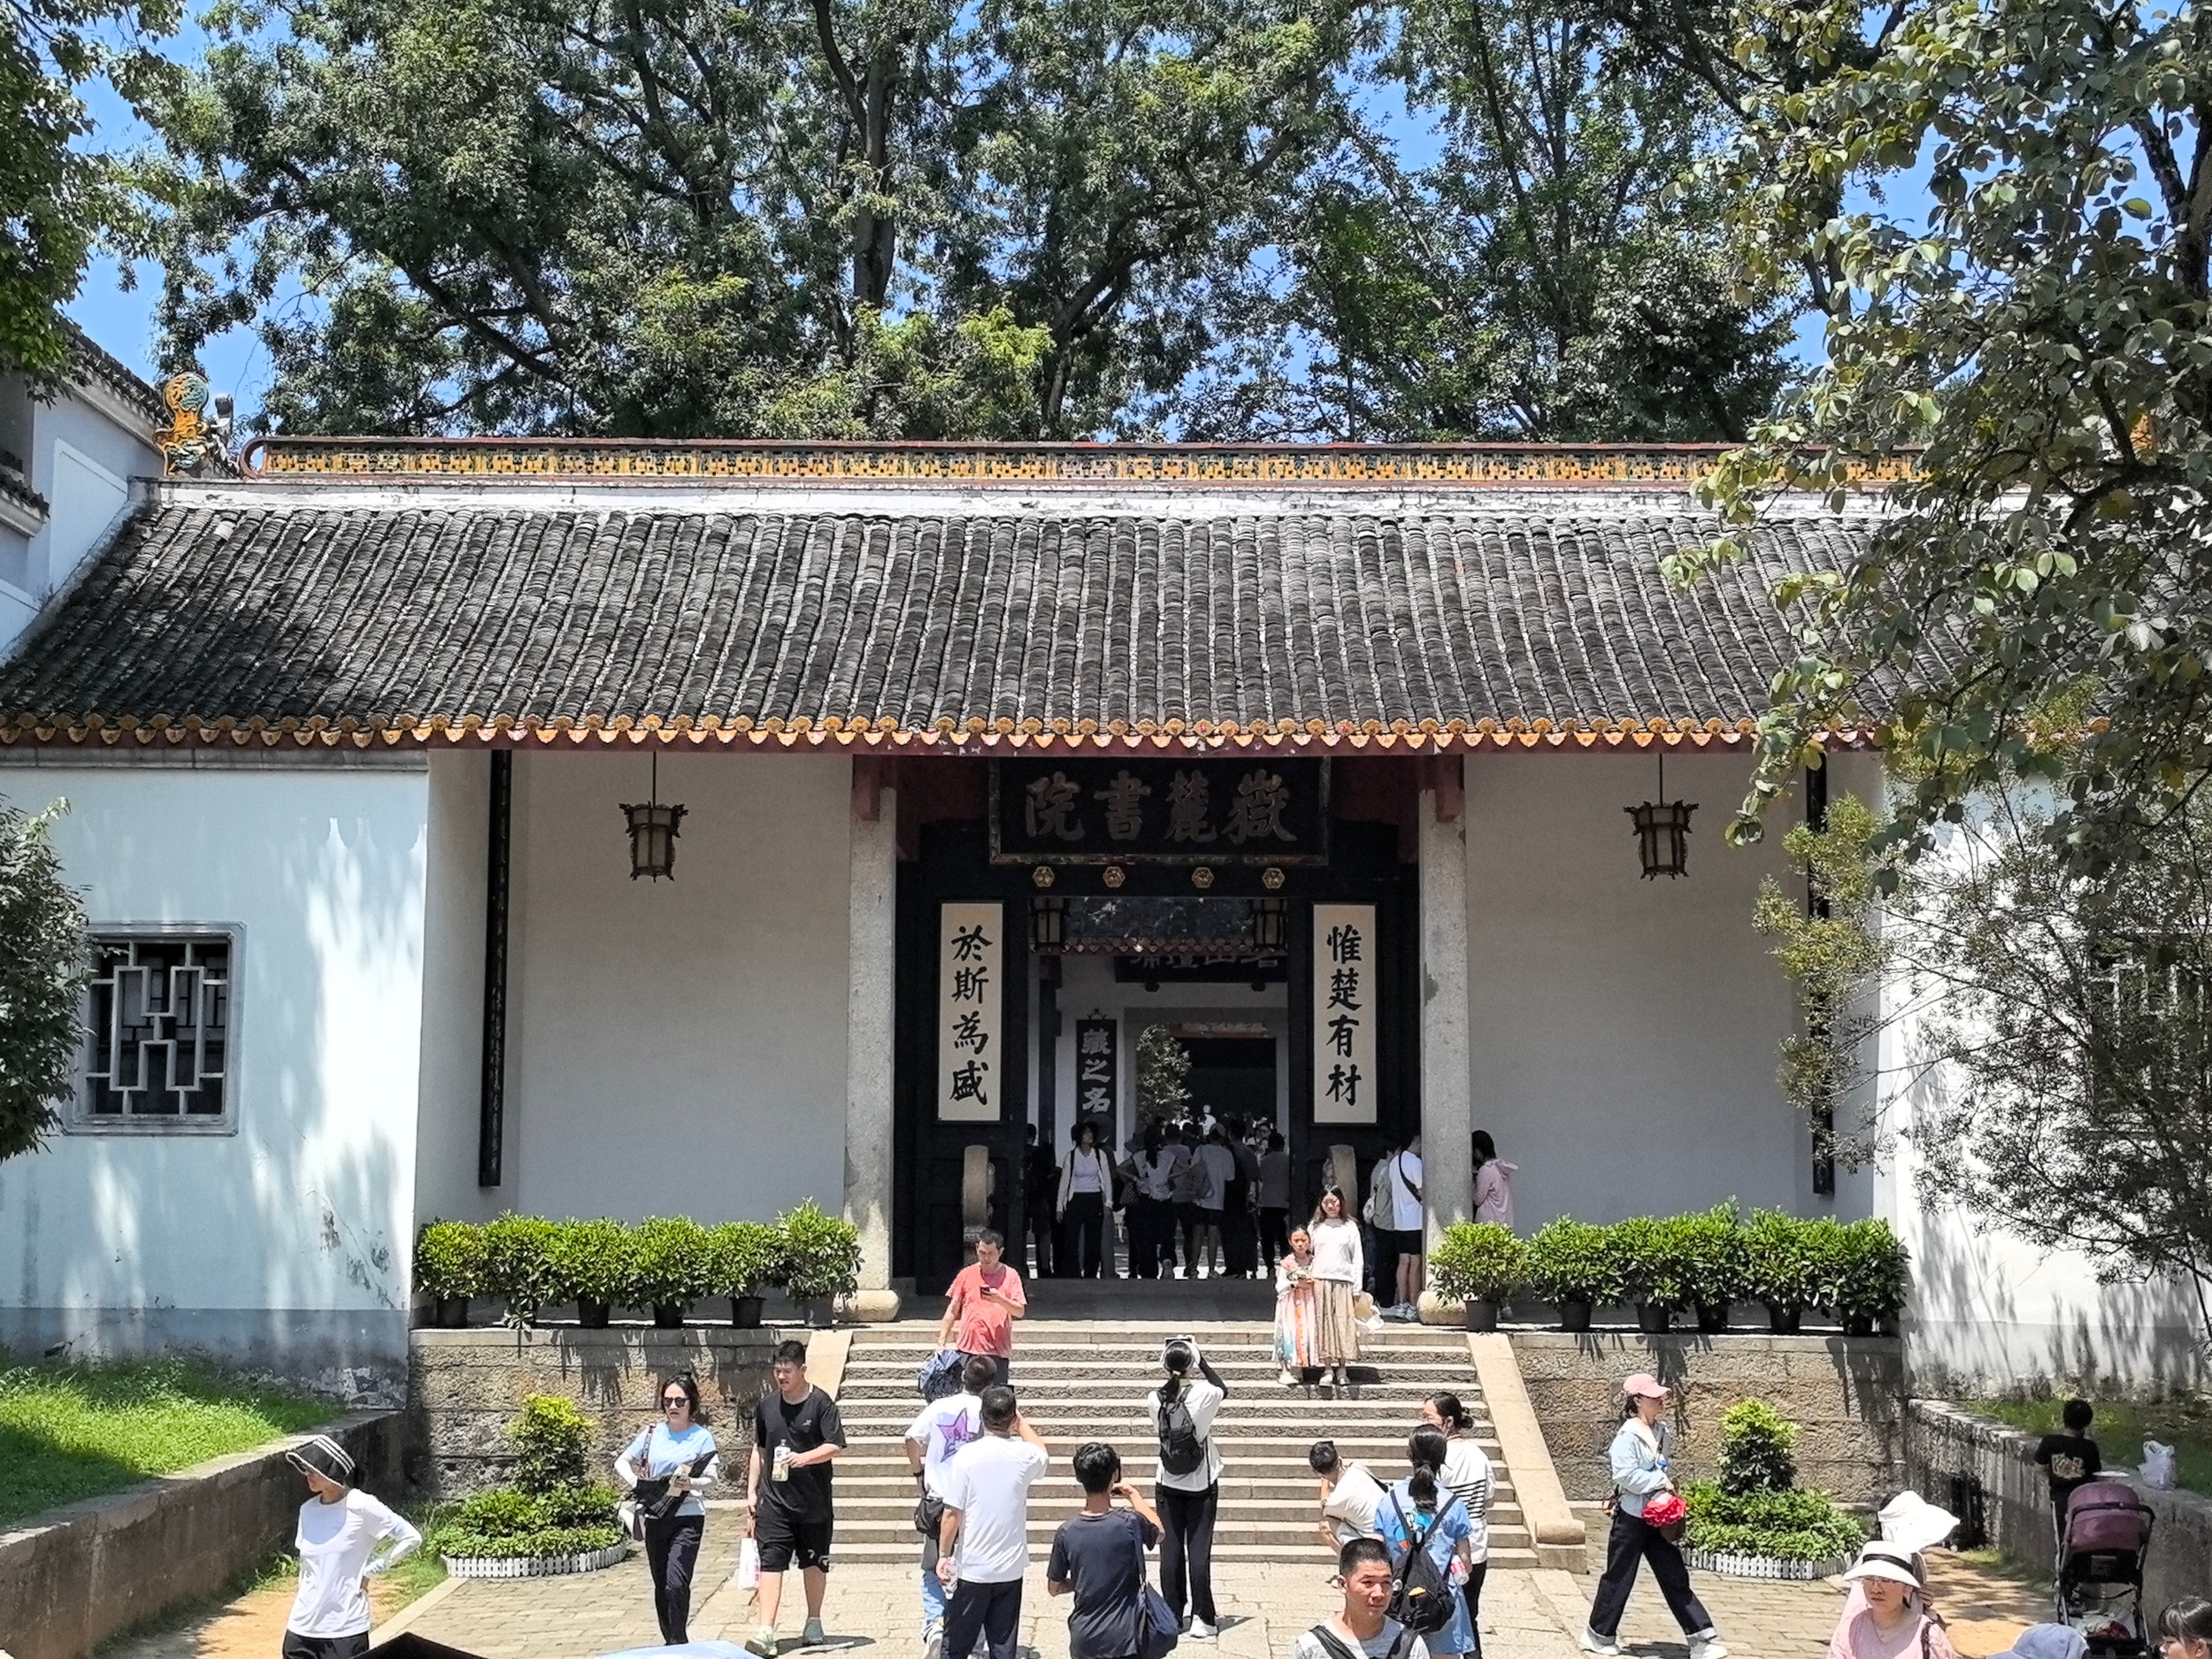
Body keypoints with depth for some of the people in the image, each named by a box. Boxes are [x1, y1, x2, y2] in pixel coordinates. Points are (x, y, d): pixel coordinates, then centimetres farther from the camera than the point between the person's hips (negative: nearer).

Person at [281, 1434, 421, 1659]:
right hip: (302, 1627, 6)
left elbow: (411, 1538, -9)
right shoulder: (308, 1511, 6)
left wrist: (370, 1571, -8)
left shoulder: (360, 1506, -11)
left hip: (345, 1630, -6)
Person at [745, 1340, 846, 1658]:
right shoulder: (766, 1404, 6)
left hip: (814, 1502, -2)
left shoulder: (820, 1403, -7)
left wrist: (804, 1457, -30)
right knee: (770, 1562, -8)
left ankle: (814, 1622, 29)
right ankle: (766, 1631, -13)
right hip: (774, 1501, 2)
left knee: (814, 1562, 11)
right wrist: (751, 1491, 12)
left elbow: (834, 1446, -14)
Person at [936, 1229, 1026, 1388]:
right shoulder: (966, 1274, 7)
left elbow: (1020, 1311, -3)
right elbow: (952, 1310, 10)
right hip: (967, 1349, 1)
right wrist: (941, 1342, 4)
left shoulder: (1010, 1276, 3)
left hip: (998, 1351, -1)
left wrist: (1000, 1300, -21)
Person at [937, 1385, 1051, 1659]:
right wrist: (1020, 1421, 32)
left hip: (970, 1568, -2)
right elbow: (1042, 1454, 23)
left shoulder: (966, 1456, -13)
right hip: (1011, 1568, 2)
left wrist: (944, 1555, -3)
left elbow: (952, 1513, -13)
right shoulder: (1024, 1455, -4)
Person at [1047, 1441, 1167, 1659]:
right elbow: (1158, 1533, 11)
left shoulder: (1067, 1532, -8)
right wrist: (1134, 1495, 18)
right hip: (1124, 1640, -2)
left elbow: (1054, 1588, 3)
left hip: (1084, 1641, 3)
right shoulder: (1130, 1523, -15)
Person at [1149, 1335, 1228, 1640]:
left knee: (1171, 1550, 6)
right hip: (1202, 1483, -2)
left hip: (1168, 1485, 2)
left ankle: (1173, 1616, 10)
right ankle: (1202, 1619, 3)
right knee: (1199, 1551, 1)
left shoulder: (1154, 1399, -10)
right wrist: (1202, 1360, 7)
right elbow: (1224, 1390, 8)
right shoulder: (1204, 1393, -15)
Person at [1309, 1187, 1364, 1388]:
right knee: (1324, 1324, -1)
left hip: (1343, 1281, -1)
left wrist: (1357, 1286, -1)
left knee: (1343, 1323, -4)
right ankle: (1328, 1368, 3)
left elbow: (1357, 1258, 5)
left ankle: (1341, 1369, 2)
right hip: (1320, 1281, 1)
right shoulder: (1315, 1227, 11)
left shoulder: (1349, 1227, 7)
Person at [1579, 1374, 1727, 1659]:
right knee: (1619, 1577, 5)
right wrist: (1660, 1480, -19)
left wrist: (1668, 1482, 3)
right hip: (1631, 1517, -7)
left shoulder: (1661, 1432, 7)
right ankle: (1598, 1634, 21)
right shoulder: (1628, 1436, -16)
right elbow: (1626, 1475, -25)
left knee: (1675, 1577, 5)